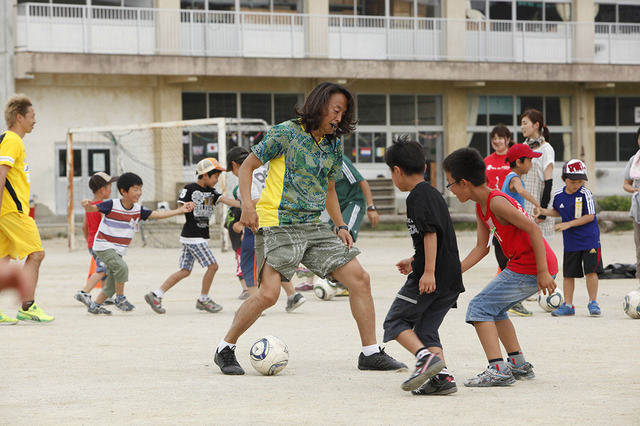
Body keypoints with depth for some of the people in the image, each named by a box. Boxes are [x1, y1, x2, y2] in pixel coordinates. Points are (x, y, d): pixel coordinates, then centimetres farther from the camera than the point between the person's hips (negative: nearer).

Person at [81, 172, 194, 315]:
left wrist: (180, 210, -9)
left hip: (118, 250, 7)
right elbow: (92, 209, -18)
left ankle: (95, 306, 26)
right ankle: (120, 299, -13)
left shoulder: (138, 210, 0)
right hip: (104, 246, -7)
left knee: (111, 286, 9)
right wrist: (86, 205, -43)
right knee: (121, 267, -28)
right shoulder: (112, 205, -16)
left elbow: (157, 214, -1)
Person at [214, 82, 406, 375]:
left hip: (314, 228, 7)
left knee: (359, 278, -3)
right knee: (268, 293, -19)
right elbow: (247, 166, -1)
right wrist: (247, 204, -15)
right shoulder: (286, 133, -6)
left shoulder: (333, 145, 13)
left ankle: (370, 353, 6)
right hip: (278, 226, -6)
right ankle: (226, 349, 1)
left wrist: (341, 226, 12)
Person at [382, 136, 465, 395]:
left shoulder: (418, 196, -9)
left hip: (430, 277, -9)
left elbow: (431, 233, -20)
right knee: (425, 329, 12)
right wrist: (414, 262, 39)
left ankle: (425, 357, -20)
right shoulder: (432, 193, 20)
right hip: (451, 277, 9)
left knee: (396, 321, 0)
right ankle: (442, 376, -3)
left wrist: (428, 271, -24)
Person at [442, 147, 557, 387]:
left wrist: (543, 272, -22)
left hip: (531, 269, -10)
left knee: (479, 308, -10)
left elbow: (533, 229, -21)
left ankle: (498, 370, -16)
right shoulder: (481, 207, 11)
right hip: (520, 266, 10)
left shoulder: (496, 202, -18)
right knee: (495, 309, 25)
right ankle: (519, 365, 29)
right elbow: (481, 247, 14)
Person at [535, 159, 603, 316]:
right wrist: (544, 211, 2)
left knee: (591, 271, -4)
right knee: (568, 274, 7)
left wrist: (569, 224, -18)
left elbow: (590, 216, -14)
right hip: (570, 242, 4)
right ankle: (568, 305, 16)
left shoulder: (585, 194, -13)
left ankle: (593, 303, 8)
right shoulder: (558, 195, 2)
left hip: (589, 240, -4)